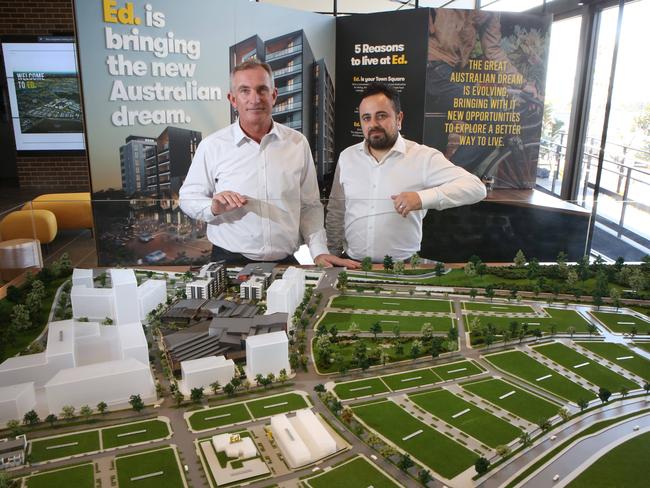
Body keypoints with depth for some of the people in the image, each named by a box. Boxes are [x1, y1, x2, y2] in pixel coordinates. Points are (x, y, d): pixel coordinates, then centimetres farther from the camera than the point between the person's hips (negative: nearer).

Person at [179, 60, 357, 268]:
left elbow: (309, 207, 9)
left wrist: (319, 251, 0)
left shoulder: (298, 143, 6)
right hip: (230, 262, -1)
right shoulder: (212, 145, 0)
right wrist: (213, 207, -15)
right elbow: (187, 197, 5)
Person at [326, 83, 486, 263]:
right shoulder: (347, 157, 8)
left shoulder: (423, 157, -5)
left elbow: (476, 187, -13)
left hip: (403, 267, -2)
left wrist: (422, 198, -25)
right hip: (353, 265, 3)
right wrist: (332, 256, 16)